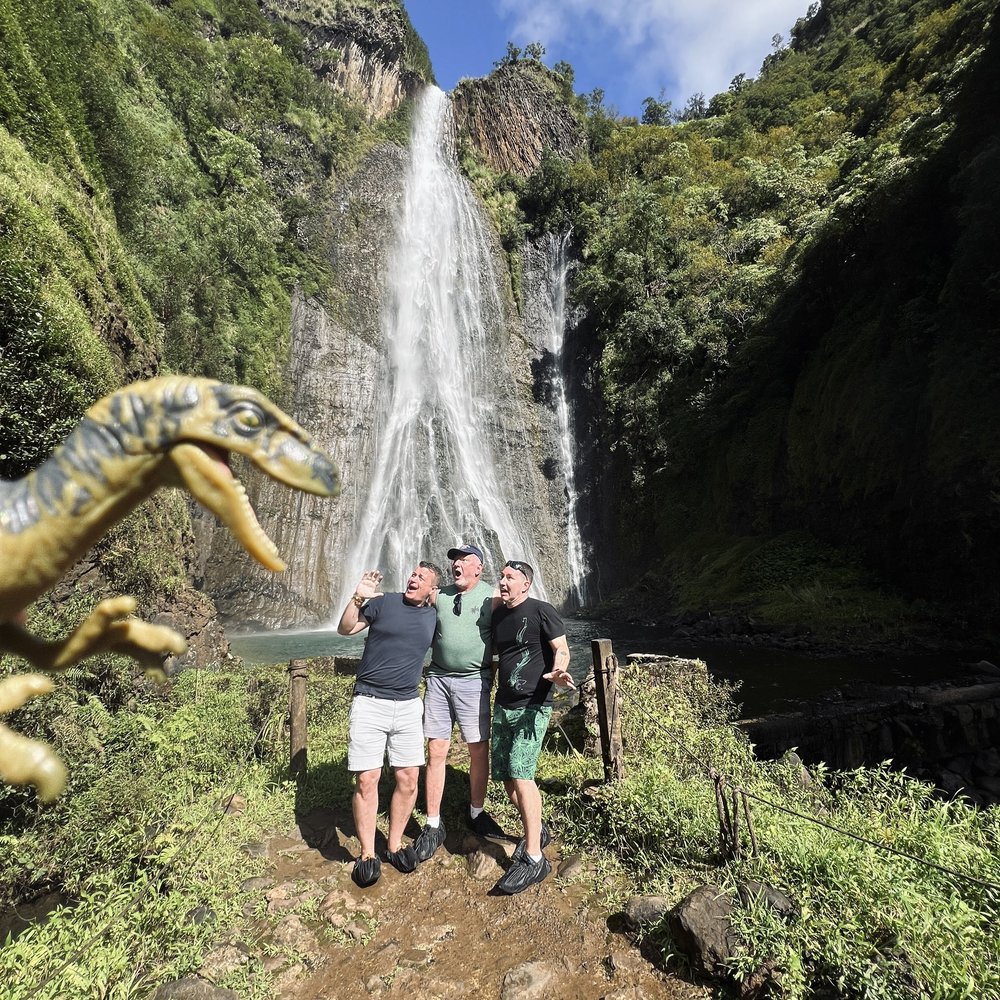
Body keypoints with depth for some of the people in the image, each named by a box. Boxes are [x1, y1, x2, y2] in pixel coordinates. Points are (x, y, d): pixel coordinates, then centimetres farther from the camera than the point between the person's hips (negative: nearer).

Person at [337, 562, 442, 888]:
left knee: (408, 779, 6)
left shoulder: (433, 616, 6)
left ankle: (395, 845, 26)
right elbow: (345, 629, -8)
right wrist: (358, 598, -24)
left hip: (408, 706, 4)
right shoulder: (384, 602, -5)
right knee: (366, 780, 0)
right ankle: (367, 855, 18)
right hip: (369, 703, -3)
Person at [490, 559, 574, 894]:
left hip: (533, 706, -7)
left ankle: (534, 858, -2)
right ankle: (536, 830, 32)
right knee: (506, 777, 11)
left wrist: (557, 671, -32)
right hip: (503, 705, 7)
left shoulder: (541, 611, -10)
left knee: (520, 773, -14)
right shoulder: (497, 614, 10)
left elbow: (561, 649, -13)